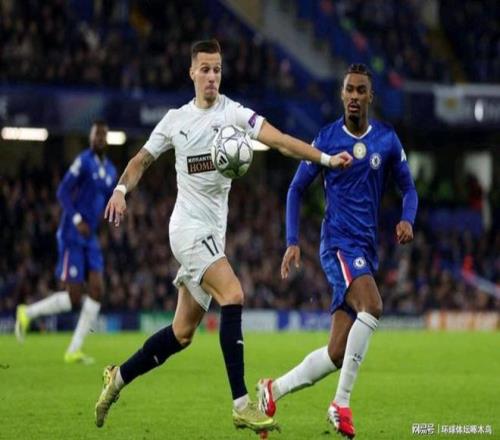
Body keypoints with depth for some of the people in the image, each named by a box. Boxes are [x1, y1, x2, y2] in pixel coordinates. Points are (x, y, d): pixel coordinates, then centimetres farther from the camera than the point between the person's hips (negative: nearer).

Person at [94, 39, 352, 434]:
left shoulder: (234, 113, -2)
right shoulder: (175, 120, 2)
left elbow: (278, 139, -15)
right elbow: (141, 160, 15)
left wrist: (326, 158, -29)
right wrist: (121, 190, -4)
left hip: (212, 232, 3)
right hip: (188, 226, -3)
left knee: (182, 333, 8)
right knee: (233, 295, -24)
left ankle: (118, 378, 30)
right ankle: (242, 405, -25)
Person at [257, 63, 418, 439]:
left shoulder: (388, 140, 6)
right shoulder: (326, 139, -1)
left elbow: (408, 188, 13)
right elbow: (297, 189, 7)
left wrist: (407, 220, -9)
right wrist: (293, 242, -2)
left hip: (367, 250, 4)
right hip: (339, 242, -4)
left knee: (338, 355, 1)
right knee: (372, 306, -32)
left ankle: (275, 390, 20)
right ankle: (342, 404, -26)